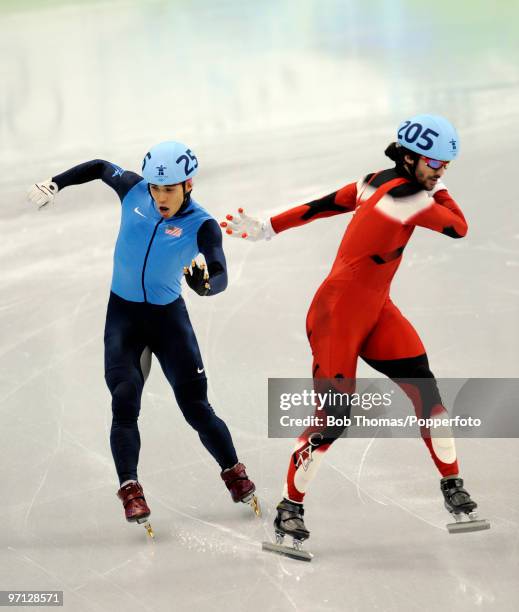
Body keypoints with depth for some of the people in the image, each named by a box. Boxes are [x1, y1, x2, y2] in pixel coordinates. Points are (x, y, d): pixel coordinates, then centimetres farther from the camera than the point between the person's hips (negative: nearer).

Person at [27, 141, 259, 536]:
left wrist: (203, 281, -51)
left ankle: (234, 474, 15)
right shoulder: (133, 190, -9)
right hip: (123, 314, 2)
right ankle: (130, 489, -7)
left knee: (196, 406, -5)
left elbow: (220, 278, -29)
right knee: (125, 403, -12)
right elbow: (101, 168, 11)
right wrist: (56, 184, 7)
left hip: (168, 315, -2)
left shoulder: (201, 226, -17)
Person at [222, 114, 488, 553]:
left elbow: (322, 205, 8)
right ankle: (289, 510, 4)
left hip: (375, 310, 9)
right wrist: (438, 189, 5)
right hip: (339, 314, -9)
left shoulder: (378, 182, 6)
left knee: (425, 389, 0)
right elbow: (459, 228, -9)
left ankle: (453, 487, 9)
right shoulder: (406, 195, -21)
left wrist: (267, 229, 11)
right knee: (333, 417, -9)